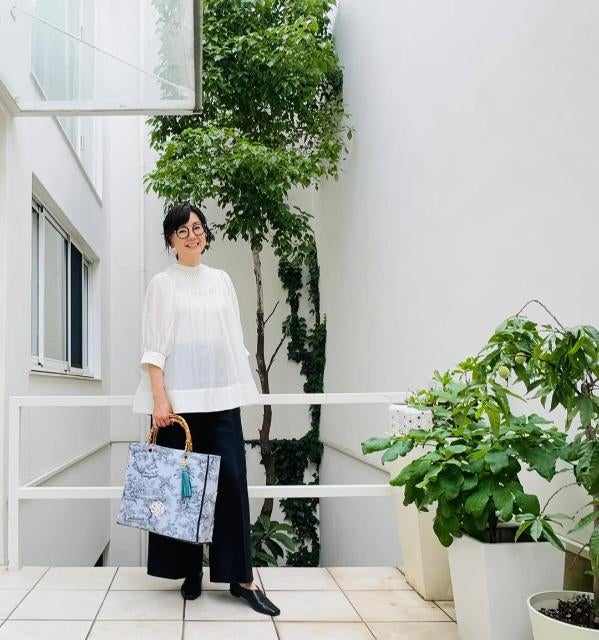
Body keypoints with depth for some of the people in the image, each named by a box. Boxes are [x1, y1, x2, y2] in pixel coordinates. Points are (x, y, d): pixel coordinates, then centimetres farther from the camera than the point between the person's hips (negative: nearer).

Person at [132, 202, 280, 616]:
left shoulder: (222, 280, 13)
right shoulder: (163, 284, 3)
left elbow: (235, 338, 14)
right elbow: (154, 345, -3)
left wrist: (240, 388, 9)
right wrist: (159, 397, -12)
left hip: (220, 394, 3)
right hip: (178, 395, -2)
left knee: (231, 480, -3)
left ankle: (241, 577, 2)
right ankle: (190, 571, 14)